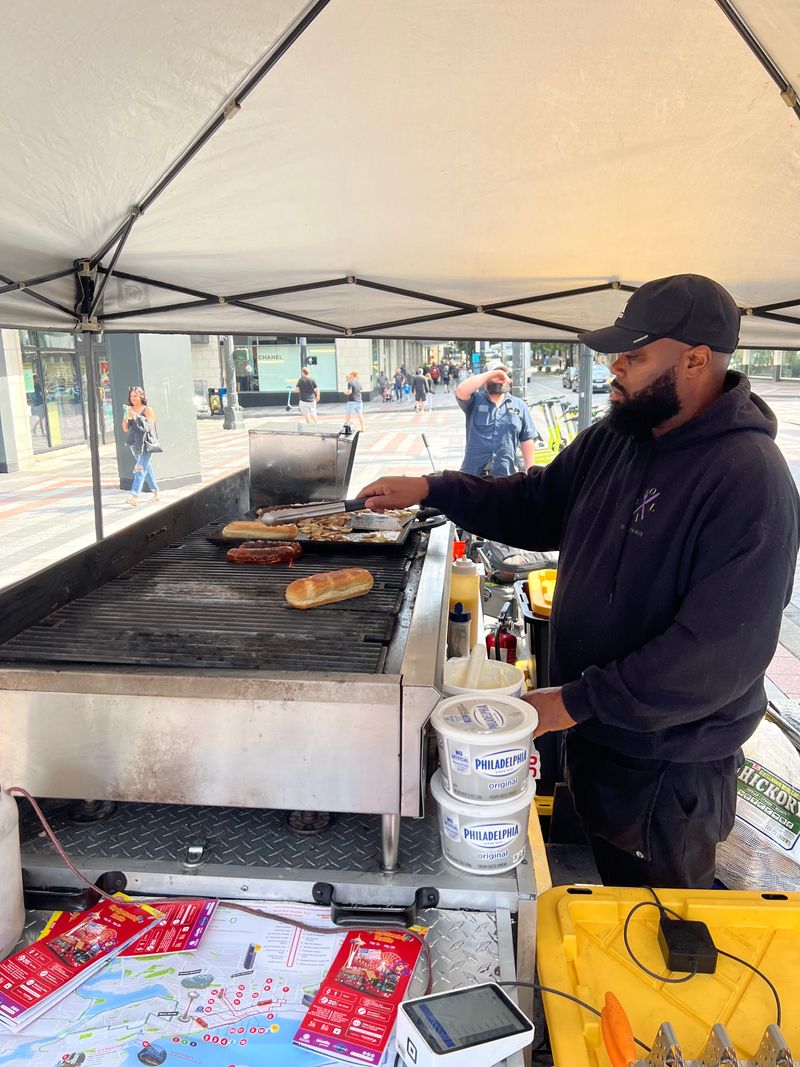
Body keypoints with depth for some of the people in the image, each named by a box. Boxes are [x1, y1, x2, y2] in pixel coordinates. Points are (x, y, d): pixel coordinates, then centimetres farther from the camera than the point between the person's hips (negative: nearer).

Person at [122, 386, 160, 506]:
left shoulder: (147, 410, -4)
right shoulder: (129, 410, 11)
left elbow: (150, 426, -15)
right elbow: (125, 429, 9)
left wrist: (136, 416, -20)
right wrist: (126, 417, -8)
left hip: (146, 443, -6)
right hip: (134, 444, 6)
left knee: (140, 468, -16)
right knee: (146, 468, 14)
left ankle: (134, 496, -25)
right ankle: (156, 492, 24)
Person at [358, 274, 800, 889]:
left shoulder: (750, 480, -27)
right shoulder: (611, 441, -2)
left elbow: (722, 653, -30)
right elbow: (537, 505, 10)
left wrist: (578, 700, -25)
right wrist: (430, 489, -2)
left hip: (670, 765, -7)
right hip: (594, 730, 7)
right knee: (612, 886, 30)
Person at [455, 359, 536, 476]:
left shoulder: (519, 405, 9)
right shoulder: (475, 401, 3)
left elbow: (527, 442, 8)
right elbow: (461, 391, -20)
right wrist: (491, 374, -16)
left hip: (506, 476, 2)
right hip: (473, 474, -2)